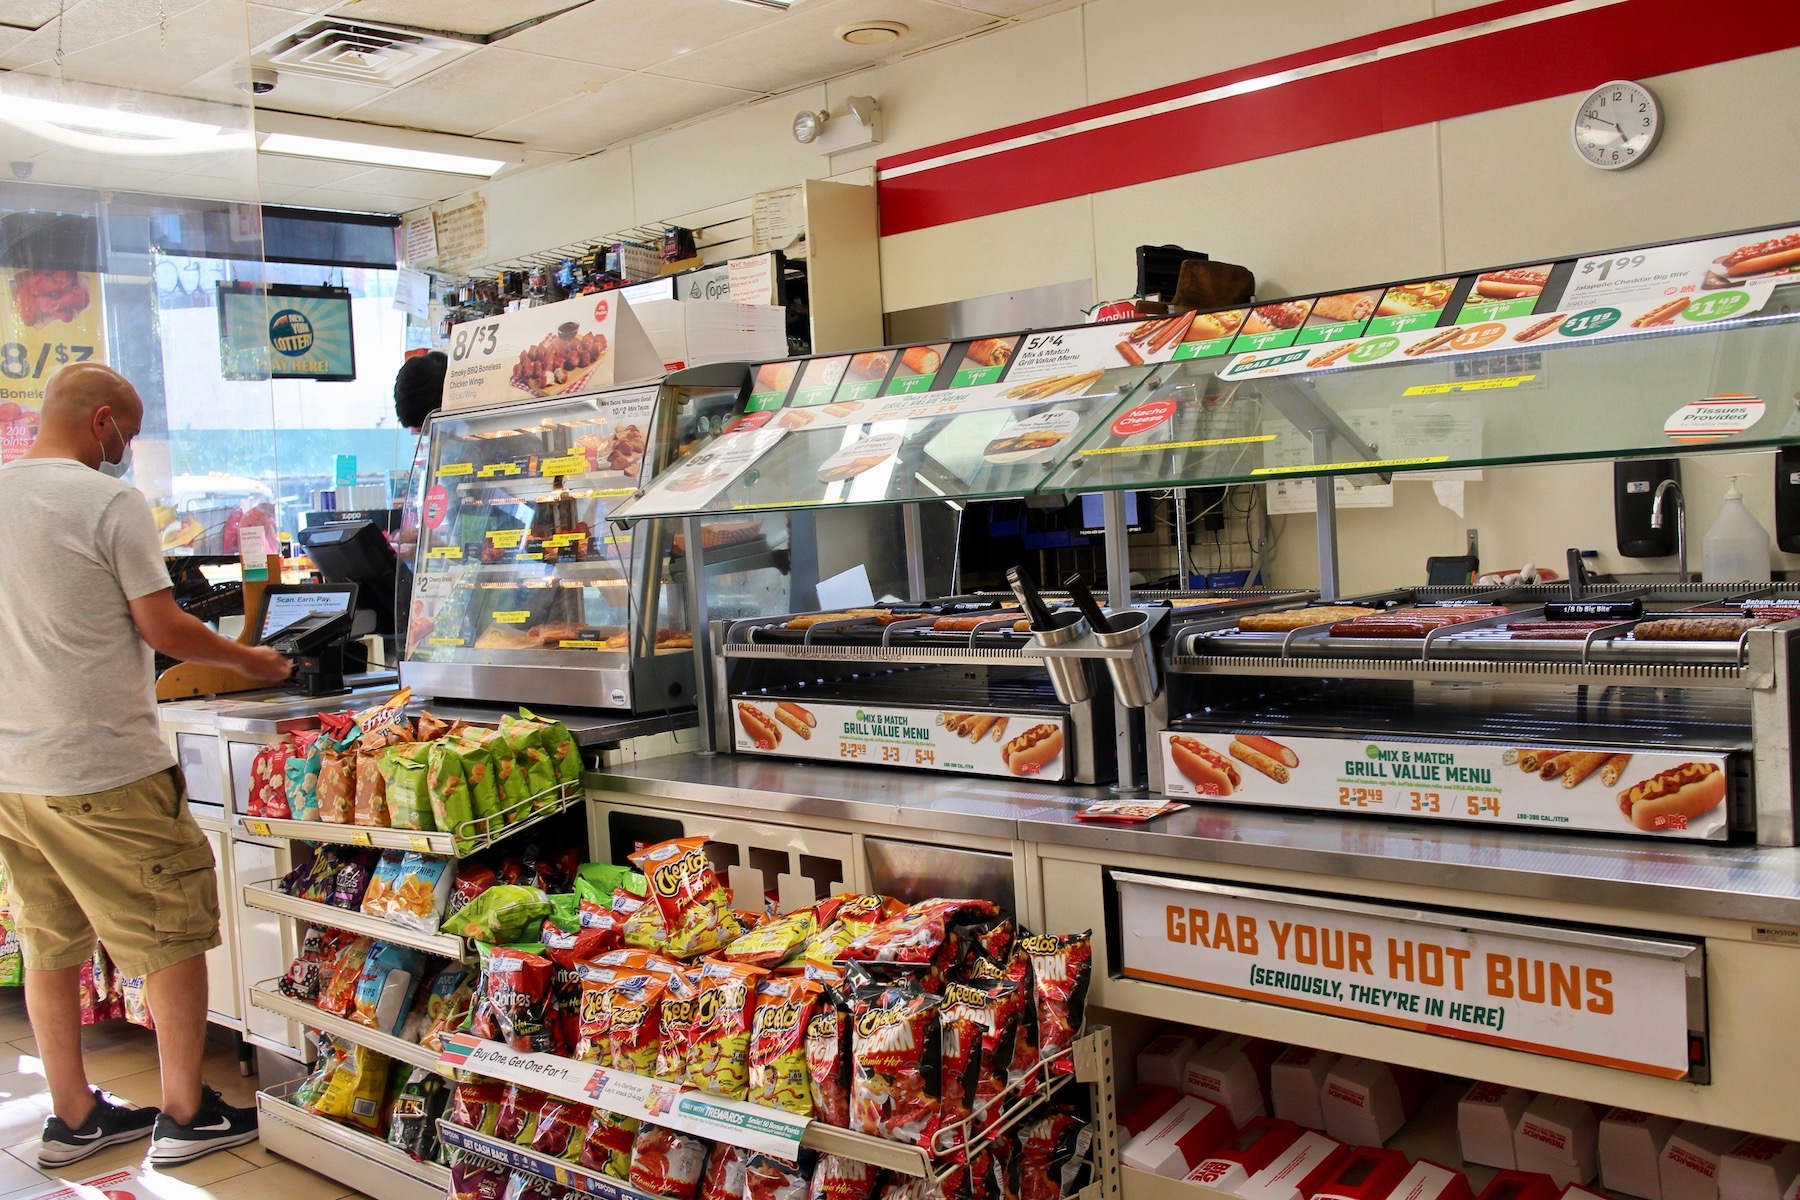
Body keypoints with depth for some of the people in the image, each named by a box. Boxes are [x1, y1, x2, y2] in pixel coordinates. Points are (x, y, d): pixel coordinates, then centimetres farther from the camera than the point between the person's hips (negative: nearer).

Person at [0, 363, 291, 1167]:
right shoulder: (110, 502, -13)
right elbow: (164, 629, -12)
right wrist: (248, 660, 3)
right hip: (103, 770, -7)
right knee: (172, 938, 6)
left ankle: (73, 1117, 26)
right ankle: (185, 1115, 14)